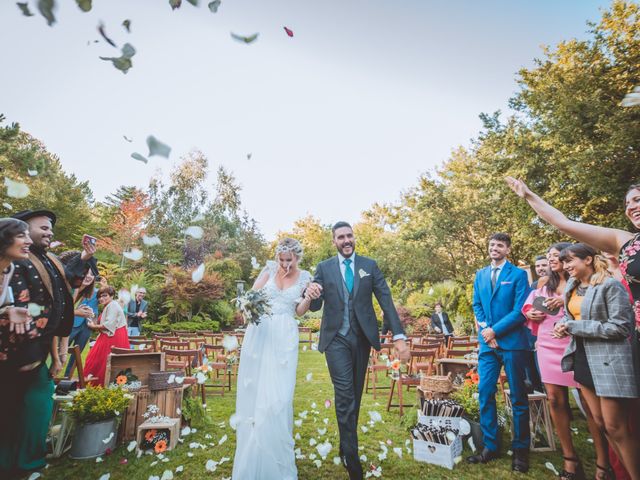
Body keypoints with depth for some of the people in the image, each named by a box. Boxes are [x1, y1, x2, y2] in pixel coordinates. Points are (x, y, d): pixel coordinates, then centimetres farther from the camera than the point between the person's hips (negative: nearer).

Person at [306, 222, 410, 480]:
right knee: (345, 397, -7)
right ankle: (352, 459, 9)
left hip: (362, 338, 2)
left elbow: (386, 301, -4)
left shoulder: (370, 265, 1)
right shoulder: (324, 268, -1)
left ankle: (346, 445, 37)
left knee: (355, 395, 16)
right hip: (337, 339, -2)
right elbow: (315, 307, -2)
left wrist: (399, 337, -13)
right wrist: (312, 295, -27)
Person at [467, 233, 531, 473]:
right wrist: (485, 329, -5)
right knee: (485, 393, 3)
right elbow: (476, 305, 11)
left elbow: (520, 310, -9)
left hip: (513, 342, -4)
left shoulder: (518, 274, -2)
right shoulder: (480, 275, 12)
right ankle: (490, 446, 15)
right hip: (488, 343, 4)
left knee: (518, 397, 7)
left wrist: (494, 330, -13)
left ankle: (520, 450, 21)